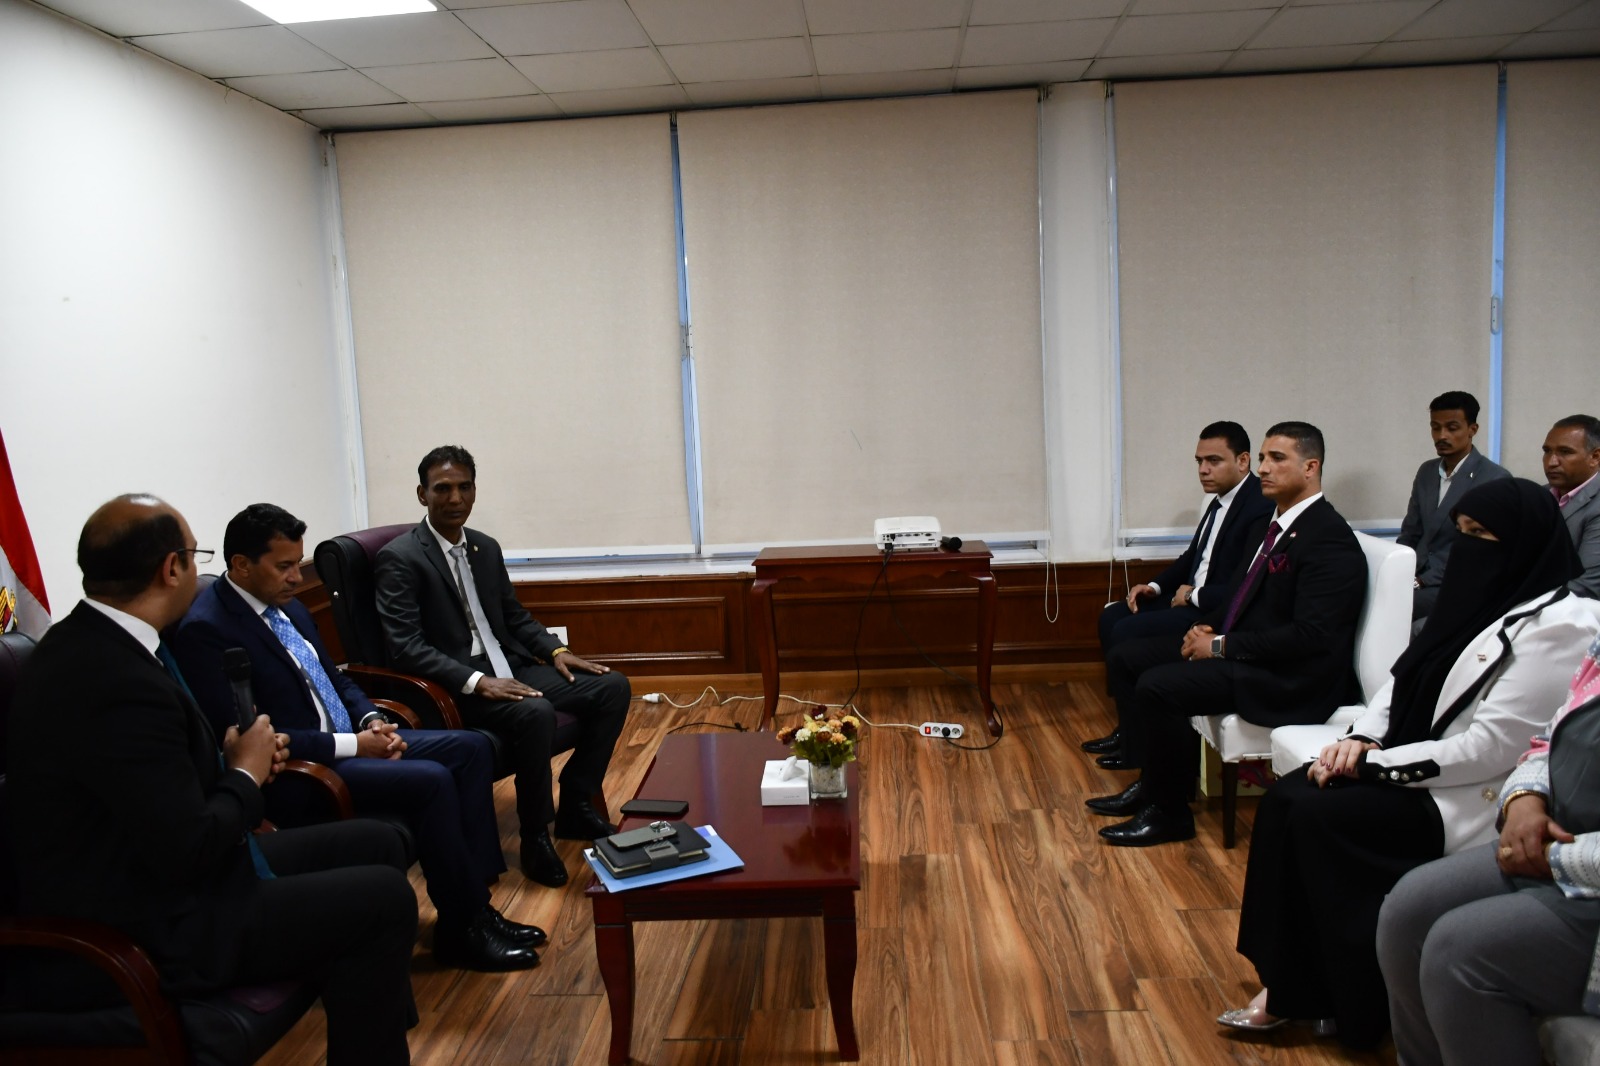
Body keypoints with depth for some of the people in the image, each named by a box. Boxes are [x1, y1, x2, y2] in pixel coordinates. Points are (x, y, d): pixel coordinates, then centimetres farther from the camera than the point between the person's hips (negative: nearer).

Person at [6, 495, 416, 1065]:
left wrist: (232, 758, 1)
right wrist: (246, 775, -10)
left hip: (149, 875, 10)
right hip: (139, 935, -10)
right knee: (384, 898, -13)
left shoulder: (88, 641, 1)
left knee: (378, 843, 10)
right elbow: (189, 852, -27)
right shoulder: (118, 682, -29)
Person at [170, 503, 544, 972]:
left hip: (351, 740, 9)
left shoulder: (287, 606, 10)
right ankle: (461, 929, -8)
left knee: (472, 748, -3)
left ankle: (476, 901, -1)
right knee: (431, 781, -26)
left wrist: (371, 721, 0)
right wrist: (352, 744, -21)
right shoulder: (205, 630, -17)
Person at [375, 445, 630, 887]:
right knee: (536, 713, -35)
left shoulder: (487, 548, 13)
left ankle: (575, 805, 6)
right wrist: (477, 681, -28)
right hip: (454, 686, -7)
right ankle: (535, 835, -14)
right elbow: (406, 647, -18)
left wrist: (555, 649, 1)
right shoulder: (400, 558, -9)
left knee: (612, 687, -6)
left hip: (509, 668, 7)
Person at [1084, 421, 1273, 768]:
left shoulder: (1261, 506, -20)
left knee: (1127, 633, -19)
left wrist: (1194, 595, -15)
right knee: (1112, 617, 4)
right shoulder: (1220, 499, 9)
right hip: (1193, 598, 10)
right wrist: (1155, 586, 6)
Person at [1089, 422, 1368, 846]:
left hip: (1290, 677, -10)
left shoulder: (1329, 539, -17)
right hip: (1239, 647, 10)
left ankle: (1170, 811, -6)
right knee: (1126, 659, 4)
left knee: (1157, 686, -25)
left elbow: (1310, 635, -25)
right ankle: (1154, 781, 10)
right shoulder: (1275, 523, 12)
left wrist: (1222, 646, -19)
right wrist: (1206, 627, 2)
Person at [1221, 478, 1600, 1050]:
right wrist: (1360, 739, -5)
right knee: (1285, 798, -11)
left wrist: (1375, 764, -17)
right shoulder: (1476, 601, 10)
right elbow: (1402, 681, 13)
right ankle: (1289, 985, -3)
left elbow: (1490, 747, -22)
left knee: (1315, 816, -21)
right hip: (1414, 772, 8)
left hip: (1467, 799, -8)